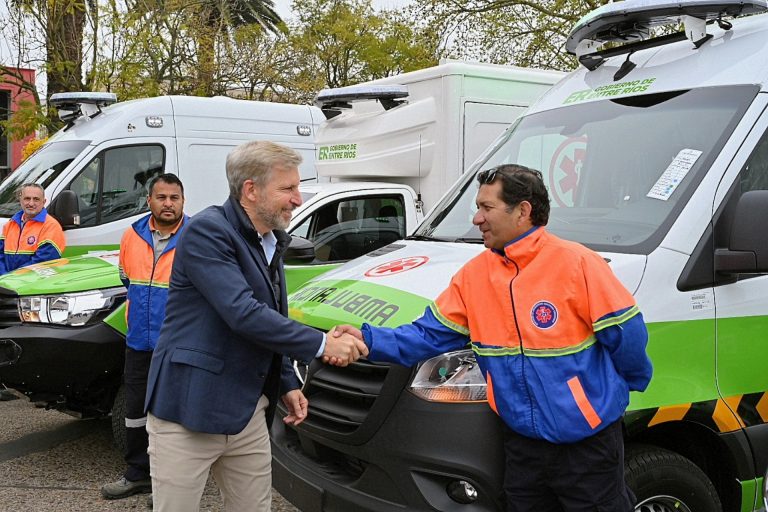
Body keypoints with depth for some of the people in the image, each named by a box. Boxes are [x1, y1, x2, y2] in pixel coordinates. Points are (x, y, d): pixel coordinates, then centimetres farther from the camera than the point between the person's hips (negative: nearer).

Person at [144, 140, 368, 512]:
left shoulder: (271, 243, 12)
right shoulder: (207, 231, -15)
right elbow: (243, 315, -25)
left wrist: (287, 384, 12)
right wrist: (322, 344, -20)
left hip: (249, 412, 8)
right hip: (188, 410, -8)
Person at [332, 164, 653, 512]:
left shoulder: (577, 263, -16)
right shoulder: (473, 275, 1)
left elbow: (627, 332, -11)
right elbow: (429, 334, 1)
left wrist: (630, 382, 3)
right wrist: (368, 340, -11)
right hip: (522, 443, 5)